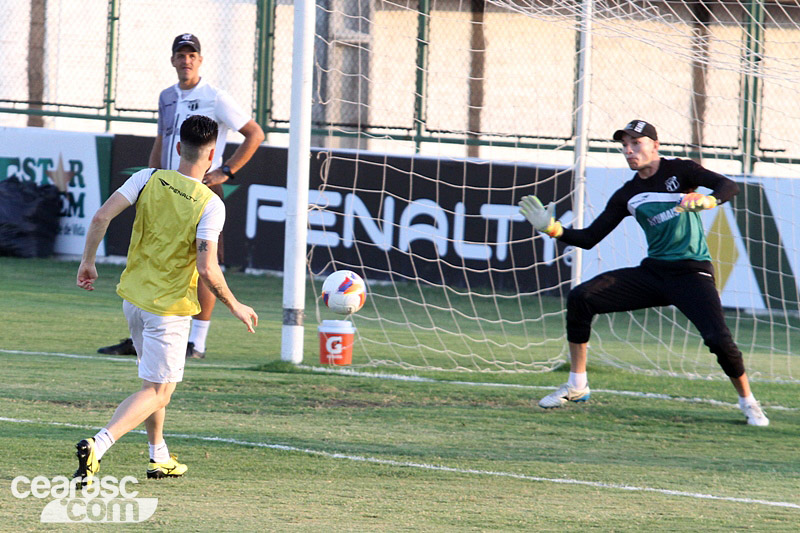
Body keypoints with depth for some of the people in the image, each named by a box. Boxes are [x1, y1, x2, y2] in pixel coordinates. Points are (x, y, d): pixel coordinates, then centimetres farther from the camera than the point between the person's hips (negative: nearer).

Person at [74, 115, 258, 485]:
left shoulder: (148, 179, -5)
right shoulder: (210, 205, -18)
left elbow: (101, 217, -11)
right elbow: (206, 269, -23)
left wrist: (88, 261, 3)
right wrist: (235, 307, -9)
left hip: (133, 298, 6)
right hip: (170, 308, -6)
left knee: (155, 381, 25)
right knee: (157, 392, 0)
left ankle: (159, 456, 33)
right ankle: (96, 447, -19)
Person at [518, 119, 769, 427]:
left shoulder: (678, 171, -3)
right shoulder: (628, 196, 9)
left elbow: (729, 186, -13)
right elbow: (589, 238, 7)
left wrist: (708, 201, -35)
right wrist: (553, 229, -9)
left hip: (691, 274, -5)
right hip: (653, 272, 5)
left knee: (718, 338, -25)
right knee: (580, 298, -11)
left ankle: (748, 403, 3)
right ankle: (576, 386, -1)